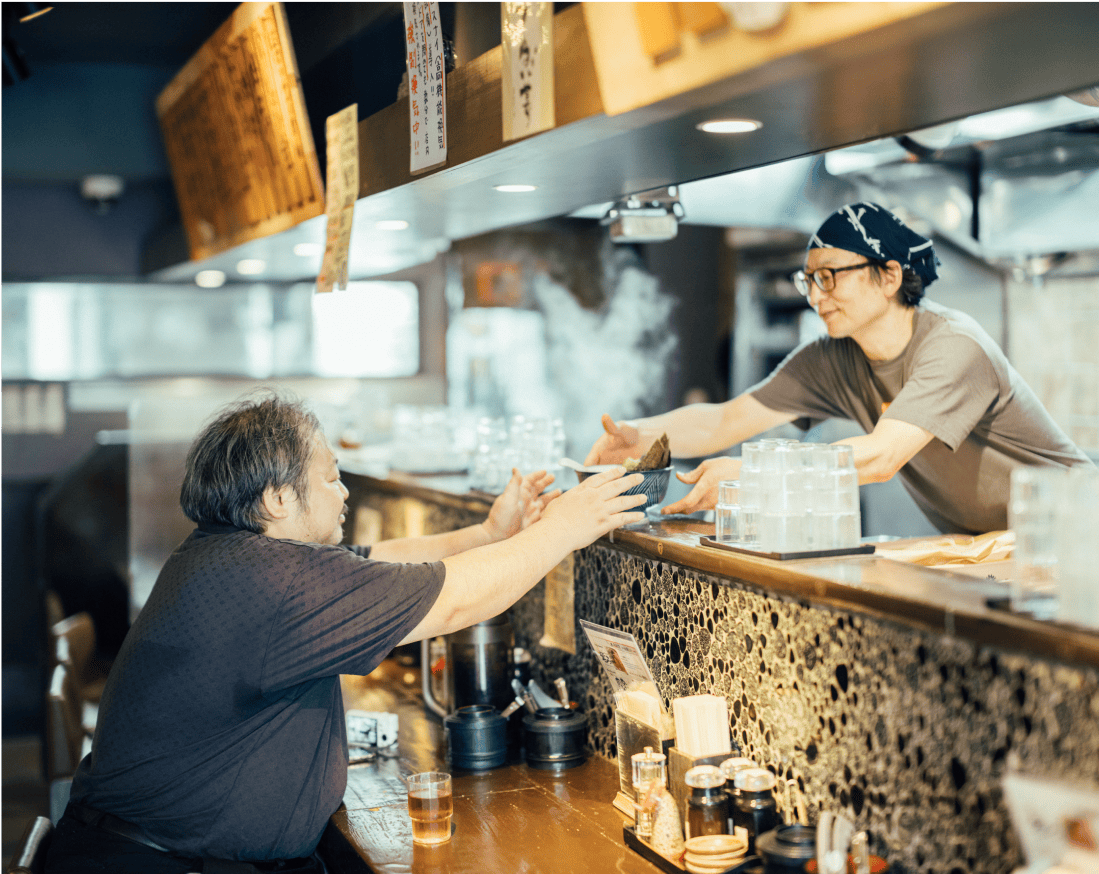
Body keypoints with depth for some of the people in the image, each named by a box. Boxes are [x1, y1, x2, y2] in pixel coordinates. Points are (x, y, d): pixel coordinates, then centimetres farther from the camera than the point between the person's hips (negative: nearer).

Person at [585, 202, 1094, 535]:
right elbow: (726, 421, -6)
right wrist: (640, 436, -24)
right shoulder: (831, 361, -4)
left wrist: (746, 473, -39)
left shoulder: (953, 347, -24)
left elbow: (880, 457, -35)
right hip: (972, 546, 6)